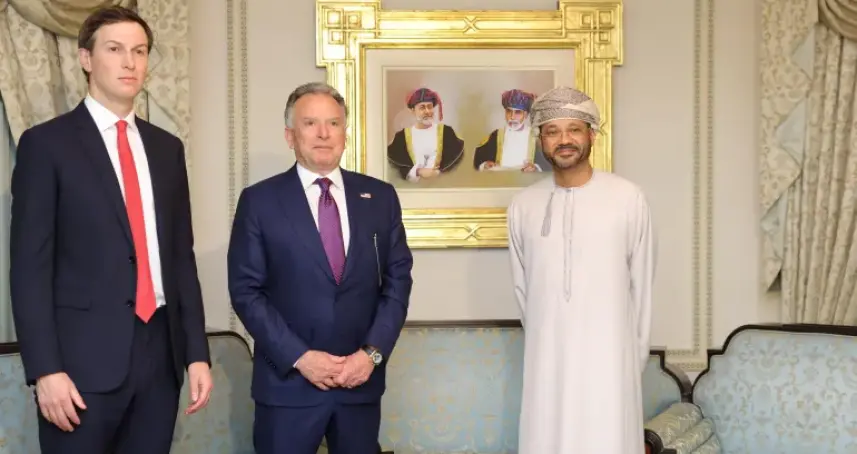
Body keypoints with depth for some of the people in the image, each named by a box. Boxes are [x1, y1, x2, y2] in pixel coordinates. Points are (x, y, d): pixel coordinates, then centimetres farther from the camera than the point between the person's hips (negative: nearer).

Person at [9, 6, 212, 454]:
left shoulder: (167, 147, 12)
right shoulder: (46, 143, -2)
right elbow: (29, 266, -6)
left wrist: (196, 352, 9)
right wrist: (46, 369, -13)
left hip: (160, 352, 4)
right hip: (84, 357, -4)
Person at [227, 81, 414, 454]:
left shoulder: (380, 197, 5)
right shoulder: (259, 200, -2)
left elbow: (397, 279, 5)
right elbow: (246, 291, -5)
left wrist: (373, 352, -7)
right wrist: (299, 357, -13)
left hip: (361, 378, 2)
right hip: (288, 382, -2)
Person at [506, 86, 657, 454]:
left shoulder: (629, 198, -4)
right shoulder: (523, 206, 2)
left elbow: (642, 286, 1)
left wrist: (635, 359, 5)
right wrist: (546, 344, 13)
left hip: (609, 360, -2)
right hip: (547, 362, 2)